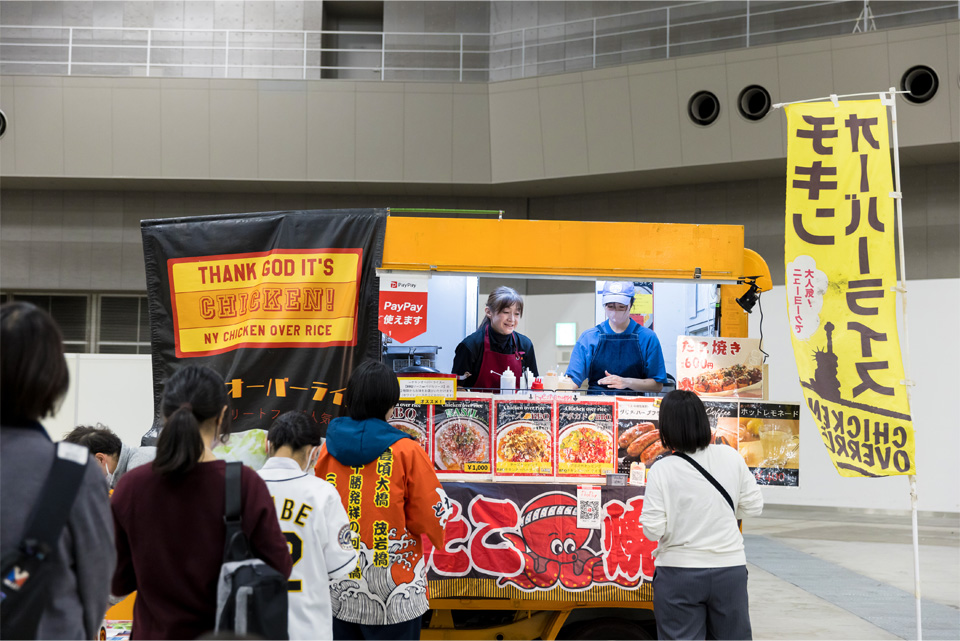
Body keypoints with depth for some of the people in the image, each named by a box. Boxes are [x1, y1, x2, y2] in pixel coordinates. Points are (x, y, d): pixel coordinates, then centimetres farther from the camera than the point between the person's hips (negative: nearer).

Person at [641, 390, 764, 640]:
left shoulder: (662, 470, -14)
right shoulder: (731, 457, -5)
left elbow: (652, 530, -13)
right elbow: (753, 506, 3)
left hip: (679, 573, -3)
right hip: (730, 569, 3)